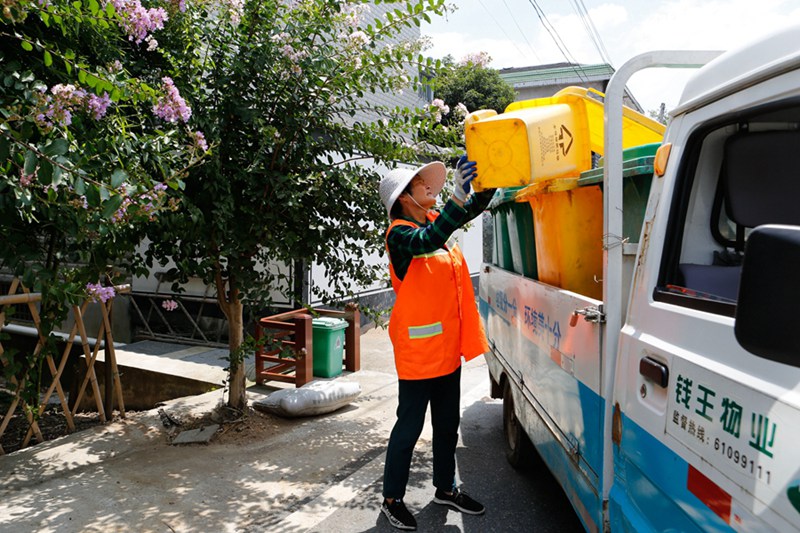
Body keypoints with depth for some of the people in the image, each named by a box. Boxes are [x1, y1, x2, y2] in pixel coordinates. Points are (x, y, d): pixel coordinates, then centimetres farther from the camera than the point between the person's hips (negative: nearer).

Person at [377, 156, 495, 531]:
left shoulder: (437, 221, 10)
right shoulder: (400, 234, -14)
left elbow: (476, 205, 9)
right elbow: (428, 241, -34)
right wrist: (458, 194, -44)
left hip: (448, 347, 8)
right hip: (417, 349, -8)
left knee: (447, 425, 19)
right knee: (409, 427, 4)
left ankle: (446, 488, 36)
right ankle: (392, 499, 22)